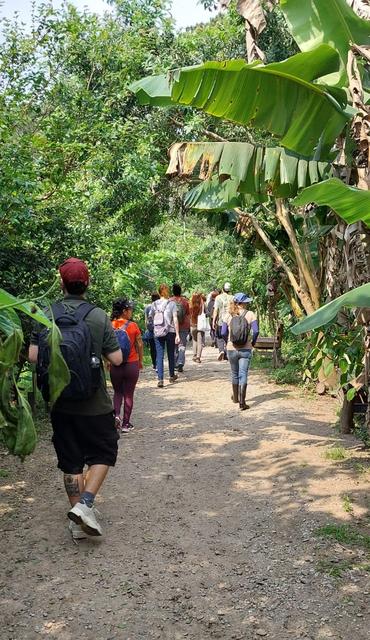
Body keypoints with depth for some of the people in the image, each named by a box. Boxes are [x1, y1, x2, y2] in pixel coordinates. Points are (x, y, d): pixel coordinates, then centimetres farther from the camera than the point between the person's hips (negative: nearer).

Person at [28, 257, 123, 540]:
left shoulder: (47, 315, -5)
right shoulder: (99, 316, -9)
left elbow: (33, 356, -6)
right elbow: (116, 359, -8)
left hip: (61, 403, 3)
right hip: (94, 403, -2)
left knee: (71, 462, 13)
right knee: (103, 454, 14)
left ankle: (78, 521, 20)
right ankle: (85, 504, -3)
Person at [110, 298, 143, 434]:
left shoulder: (110, 326, -6)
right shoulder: (133, 326, -9)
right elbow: (140, 345, -4)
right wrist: (140, 361, 11)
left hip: (115, 365, 2)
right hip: (131, 364, -2)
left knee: (117, 392, 19)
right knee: (128, 394, 10)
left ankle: (116, 415, -3)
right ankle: (125, 424, 15)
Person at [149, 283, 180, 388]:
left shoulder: (154, 304, 1)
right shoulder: (172, 304, -5)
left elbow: (151, 317, 5)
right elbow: (175, 319, -9)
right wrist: (177, 334, -9)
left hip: (158, 332, 1)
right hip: (170, 332, -1)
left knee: (159, 356, 1)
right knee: (171, 354, 16)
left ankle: (160, 379, -10)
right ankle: (172, 376, 31)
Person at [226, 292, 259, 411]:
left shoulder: (229, 315, 0)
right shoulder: (250, 314, -5)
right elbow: (255, 331, -12)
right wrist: (253, 343, 5)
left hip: (231, 349, 2)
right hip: (245, 350, -2)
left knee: (234, 374, 18)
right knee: (243, 375, -2)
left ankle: (235, 397, 35)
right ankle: (242, 402, -9)